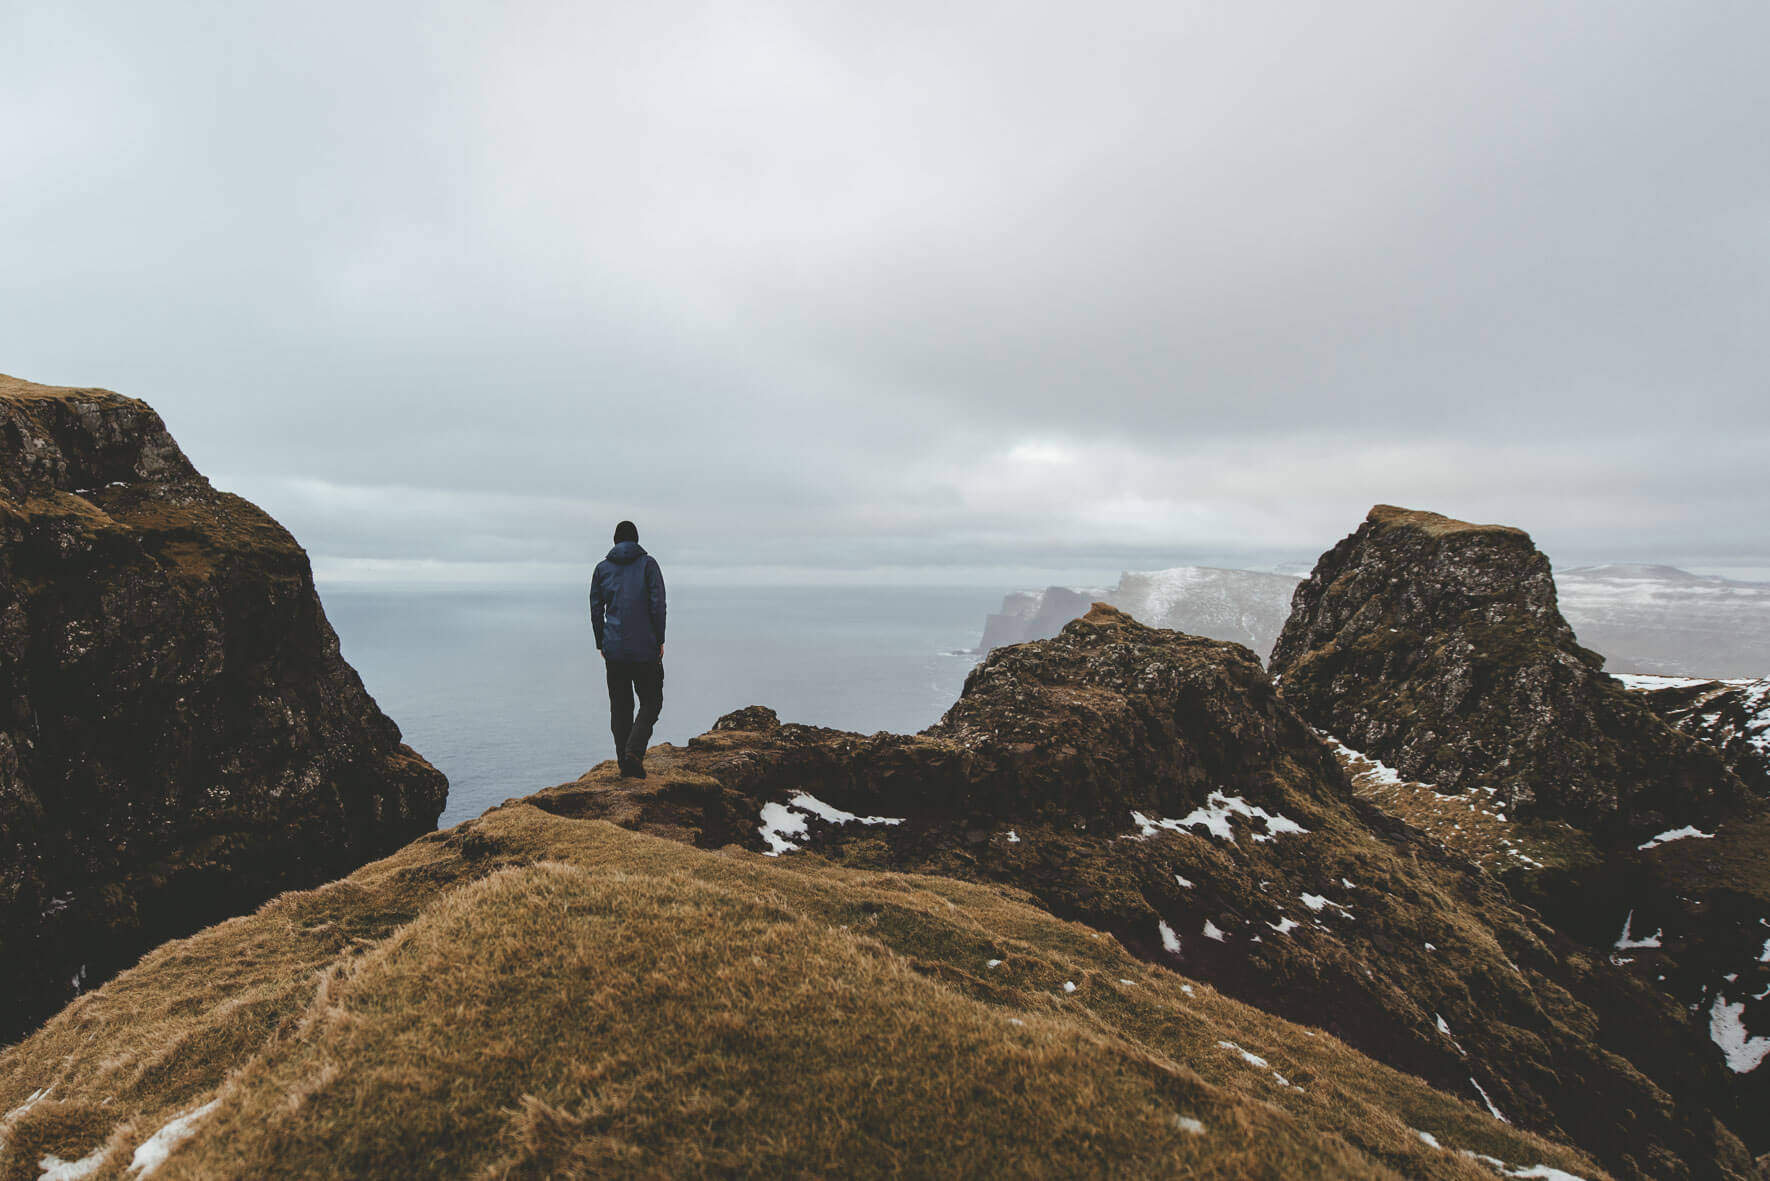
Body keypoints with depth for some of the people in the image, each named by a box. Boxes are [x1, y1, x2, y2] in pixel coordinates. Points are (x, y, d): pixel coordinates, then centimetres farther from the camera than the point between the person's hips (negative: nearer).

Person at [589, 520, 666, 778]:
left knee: (620, 707, 10)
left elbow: (596, 609, 7)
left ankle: (626, 766, 12)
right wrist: (660, 640, -2)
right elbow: (658, 604, -8)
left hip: (614, 650, 3)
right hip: (645, 648, -3)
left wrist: (601, 644, 14)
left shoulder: (602, 568, 8)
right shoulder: (648, 563, -1)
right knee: (651, 702, 7)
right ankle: (634, 751, -12)